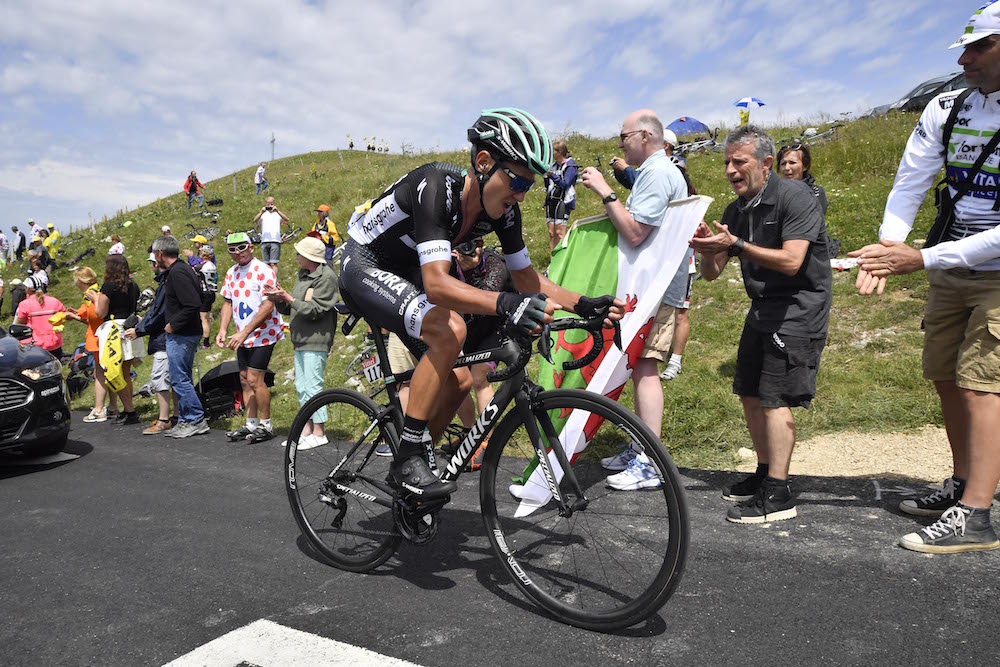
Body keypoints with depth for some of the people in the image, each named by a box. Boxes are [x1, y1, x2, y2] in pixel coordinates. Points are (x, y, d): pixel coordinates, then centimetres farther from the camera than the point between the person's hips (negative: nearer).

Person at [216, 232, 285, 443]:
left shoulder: (263, 271, -16)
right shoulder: (231, 273, 10)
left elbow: (268, 307, -22)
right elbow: (228, 303, 16)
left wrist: (244, 332, -24)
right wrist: (222, 330, 1)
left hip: (263, 335, -8)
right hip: (242, 337, 8)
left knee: (254, 380, -9)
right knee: (245, 380, 10)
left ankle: (266, 426, 3)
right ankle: (251, 424, 20)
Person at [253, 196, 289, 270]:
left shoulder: (278, 214, 9)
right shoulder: (263, 214, 12)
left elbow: (286, 220, -10)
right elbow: (255, 221, -5)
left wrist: (277, 211, -24)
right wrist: (261, 212, -22)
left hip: (276, 241, -2)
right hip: (264, 241, 2)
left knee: (273, 264, -11)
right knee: (267, 264, 5)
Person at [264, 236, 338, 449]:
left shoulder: (326, 277, -12)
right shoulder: (303, 274, 16)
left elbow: (315, 310, -18)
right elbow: (291, 308, 17)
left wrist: (288, 297, -17)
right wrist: (278, 300, -2)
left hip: (315, 342, -9)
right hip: (300, 340, 9)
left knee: (313, 386, -6)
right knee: (302, 385, 13)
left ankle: (318, 432, 3)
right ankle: (307, 429, 22)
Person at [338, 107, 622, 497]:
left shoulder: (503, 211, -11)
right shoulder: (436, 186, -33)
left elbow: (528, 279, -3)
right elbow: (436, 283, -43)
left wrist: (584, 304, -17)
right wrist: (504, 305, -58)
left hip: (405, 274, 8)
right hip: (365, 264, -8)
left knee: (459, 380, 0)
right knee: (450, 330, -32)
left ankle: (407, 469, 20)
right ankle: (408, 459, -21)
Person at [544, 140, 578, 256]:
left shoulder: (570, 165, -5)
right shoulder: (554, 165, 17)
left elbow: (565, 184, -17)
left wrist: (552, 175, -26)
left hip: (563, 202, -7)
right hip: (551, 201, 7)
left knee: (559, 232, -12)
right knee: (551, 232, 4)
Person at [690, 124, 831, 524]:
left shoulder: (794, 197, -13)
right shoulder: (736, 211, 8)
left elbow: (791, 262, -25)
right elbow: (712, 274, 7)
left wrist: (735, 244, -28)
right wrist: (708, 249, -15)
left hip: (800, 308, -8)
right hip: (762, 308, 8)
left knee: (775, 399, -12)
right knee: (750, 395, 10)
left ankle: (778, 494, -6)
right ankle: (765, 474, 25)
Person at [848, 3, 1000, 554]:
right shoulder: (945, 110, -1)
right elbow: (908, 188, -6)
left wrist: (921, 258, -29)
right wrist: (886, 251, -21)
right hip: (950, 270, 6)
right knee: (946, 377, 11)